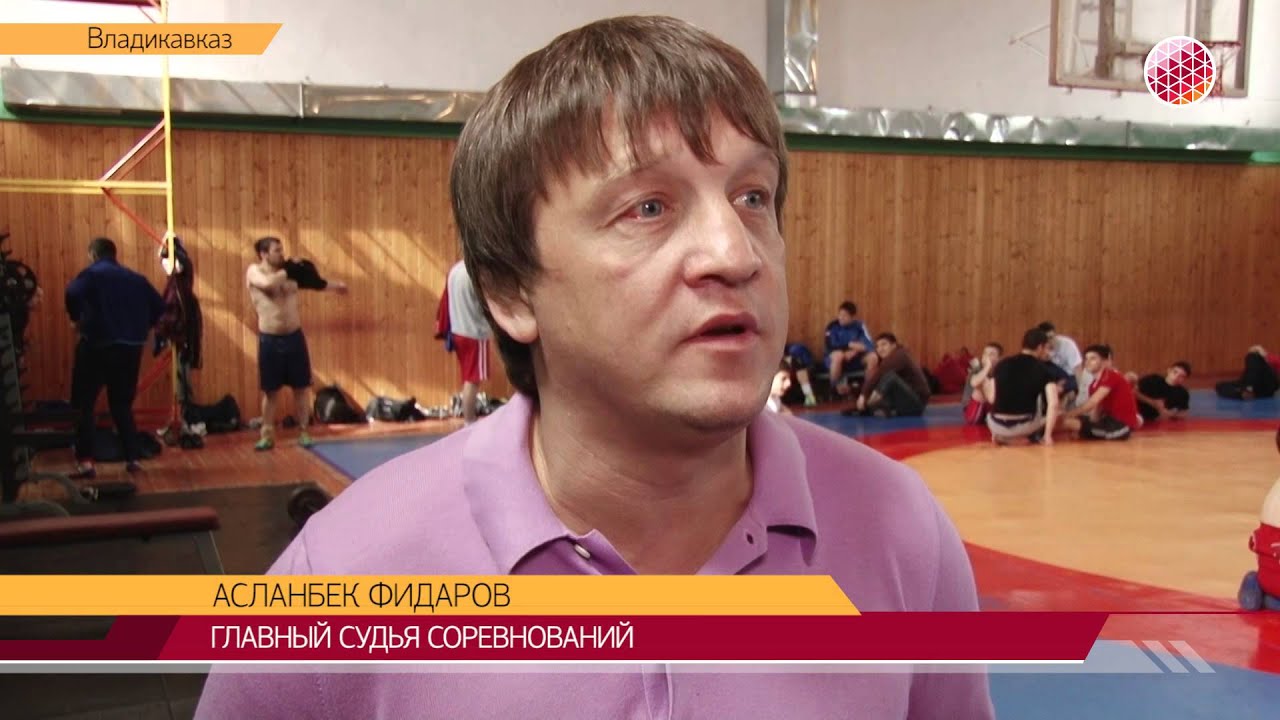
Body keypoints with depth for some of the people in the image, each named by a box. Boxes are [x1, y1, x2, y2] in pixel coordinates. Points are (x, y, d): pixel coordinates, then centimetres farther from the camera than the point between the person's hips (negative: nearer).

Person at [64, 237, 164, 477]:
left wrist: (77, 319, -6)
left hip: (97, 346, -5)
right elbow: (159, 306, 11)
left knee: (83, 404, 4)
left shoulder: (92, 274, -1)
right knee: (122, 404, 16)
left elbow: (72, 294, -20)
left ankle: (85, 462, -4)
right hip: (131, 348, 5)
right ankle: (133, 458, 10)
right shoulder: (135, 278, 14)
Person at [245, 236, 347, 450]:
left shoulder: (290, 272, 6)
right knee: (270, 391, 5)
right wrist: (288, 272, -21)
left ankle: (303, 433, 17)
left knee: (302, 387, 7)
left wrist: (335, 285, 8)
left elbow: (313, 282, 17)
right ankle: (267, 436, 15)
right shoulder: (254, 271, -6)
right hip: (270, 340, -3)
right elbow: (267, 284, -27)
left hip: (294, 337, 4)